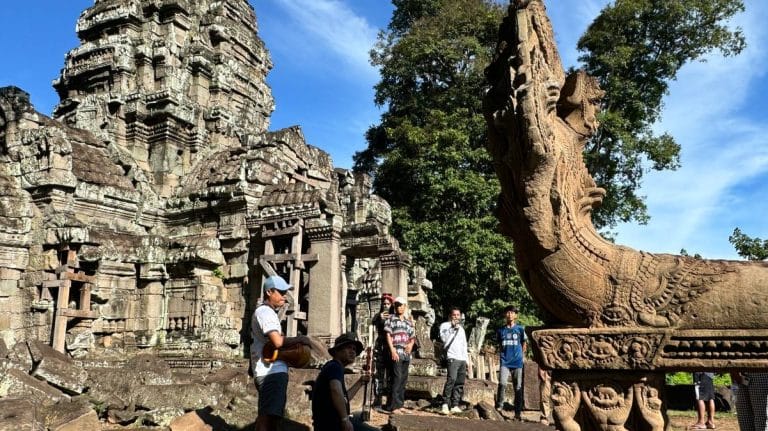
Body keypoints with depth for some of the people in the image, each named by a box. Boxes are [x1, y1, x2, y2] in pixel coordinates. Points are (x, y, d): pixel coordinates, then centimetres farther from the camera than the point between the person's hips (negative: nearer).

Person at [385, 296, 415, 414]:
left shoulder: (409, 321, 18)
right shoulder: (391, 318, 3)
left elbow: (412, 337, 21)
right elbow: (388, 335, -3)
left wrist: (411, 344, -2)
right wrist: (392, 350, -13)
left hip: (406, 353, 6)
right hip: (396, 352, -6)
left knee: (404, 379, 9)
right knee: (397, 377, -13)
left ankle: (400, 404, 17)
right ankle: (394, 406, -12)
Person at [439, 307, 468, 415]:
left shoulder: (461, 329, 24)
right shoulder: (445, 326, 4)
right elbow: (444, 339, -13)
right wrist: (452, 328, -14)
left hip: (462, 359, 7)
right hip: (452, 358, -7)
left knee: (460, 383, 2)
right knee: (451, 379, -22)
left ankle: (455, 405, 4)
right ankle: (445, 404, -19)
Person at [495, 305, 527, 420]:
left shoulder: (520, 329, 3)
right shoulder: (501, 330, 7)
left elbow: (524, 345, 12)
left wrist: (520, 356, 5)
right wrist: (502, 355, 7)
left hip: (517, 362, 0)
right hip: (504, 362, 0)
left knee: (518, 388, 4)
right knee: (502, 383, -19)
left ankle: (518, 413, 13)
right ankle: (499, 406, -3)